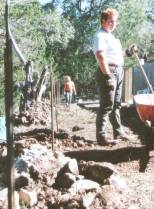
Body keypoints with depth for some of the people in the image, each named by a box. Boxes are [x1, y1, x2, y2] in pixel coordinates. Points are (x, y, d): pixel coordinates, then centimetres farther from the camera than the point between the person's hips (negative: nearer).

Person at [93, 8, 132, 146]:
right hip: (108, 72, -10)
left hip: (119, 71, 10)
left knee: (116, 104, 15)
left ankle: (118, 131, 24)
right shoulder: (100, 35, -8)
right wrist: (107, 75, -24)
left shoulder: (111, 36, 22)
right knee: (106, 106, -11)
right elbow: (100, 55, -19)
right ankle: (102, 136, -9)